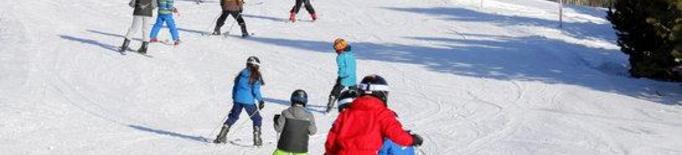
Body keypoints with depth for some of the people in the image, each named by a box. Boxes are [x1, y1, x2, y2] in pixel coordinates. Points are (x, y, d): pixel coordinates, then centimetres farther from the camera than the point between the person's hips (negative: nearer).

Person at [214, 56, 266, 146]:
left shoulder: (242, 73, 9)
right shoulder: (256, 76, -8)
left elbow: (235, 86, 13)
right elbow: (256, 91, -13)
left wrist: (234, 98, 23)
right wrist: (261, 101, -1)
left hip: (238, 99, 5)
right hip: (248, 101, -5)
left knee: (232, 117, 18)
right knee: (257, 119, 11)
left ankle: (221, 136, 11)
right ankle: (257, 139, 0)